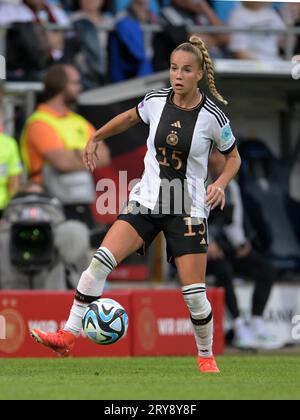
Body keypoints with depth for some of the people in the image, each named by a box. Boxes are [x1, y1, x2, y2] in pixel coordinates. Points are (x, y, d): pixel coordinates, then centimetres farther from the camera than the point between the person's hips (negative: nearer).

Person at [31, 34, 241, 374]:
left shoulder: (212, 116, -11)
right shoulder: (156, 101, -3)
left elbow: (233, 157, 4)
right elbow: (130, 117, 21)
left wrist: (221, 183, -13)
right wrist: (95, 138, 23)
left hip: (188, 210, -3)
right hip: (147, 201, 3)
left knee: (194, 294, -5)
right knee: (102, 260, -15)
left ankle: (206, 356, 20)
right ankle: (68, 336, -11)